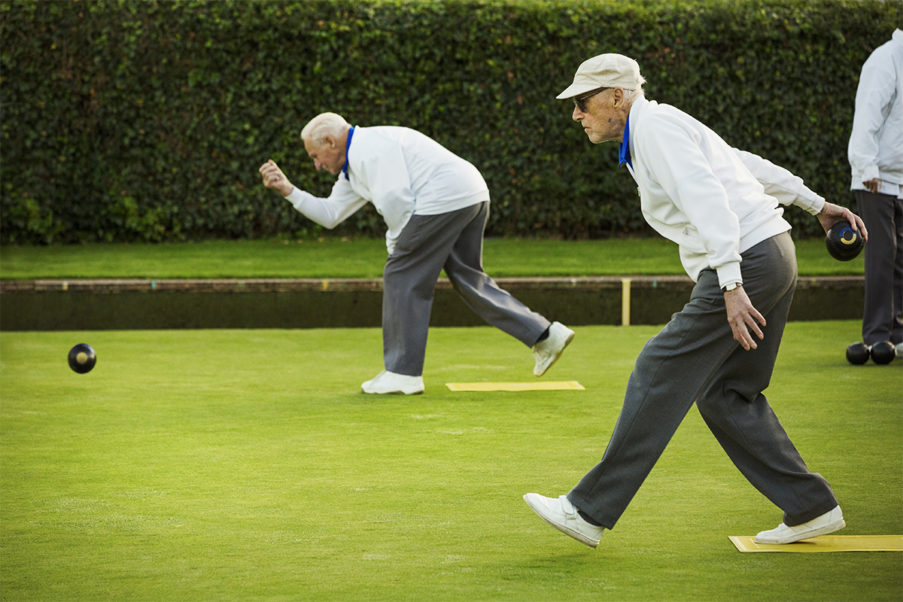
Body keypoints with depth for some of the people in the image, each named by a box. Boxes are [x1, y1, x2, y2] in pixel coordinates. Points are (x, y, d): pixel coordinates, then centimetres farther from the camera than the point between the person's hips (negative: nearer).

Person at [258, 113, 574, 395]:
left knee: (403, 277, -3)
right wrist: (288, 190, 22)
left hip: (446, 197, -11)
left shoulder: (370, 147, -8)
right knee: (469, 279, 15)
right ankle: (545, 335, 11)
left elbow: (395, 199, -16)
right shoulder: (352, 167, 25)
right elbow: (330, 214, 28)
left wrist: (395, 240, -1)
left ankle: (403, 373, 2)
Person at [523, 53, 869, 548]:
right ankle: (810, 507, 13)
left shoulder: (655, 126, -10)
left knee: (661, 373, -8)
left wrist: (732, 285, -31)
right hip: (773, 256, 10)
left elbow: (709, 201, -23)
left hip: (748, 261, -10)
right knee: (724, 392, 12)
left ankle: (590, 510, -6)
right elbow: (746, 164, 28)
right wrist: (815, 203, 35)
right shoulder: (656, 131, 20)